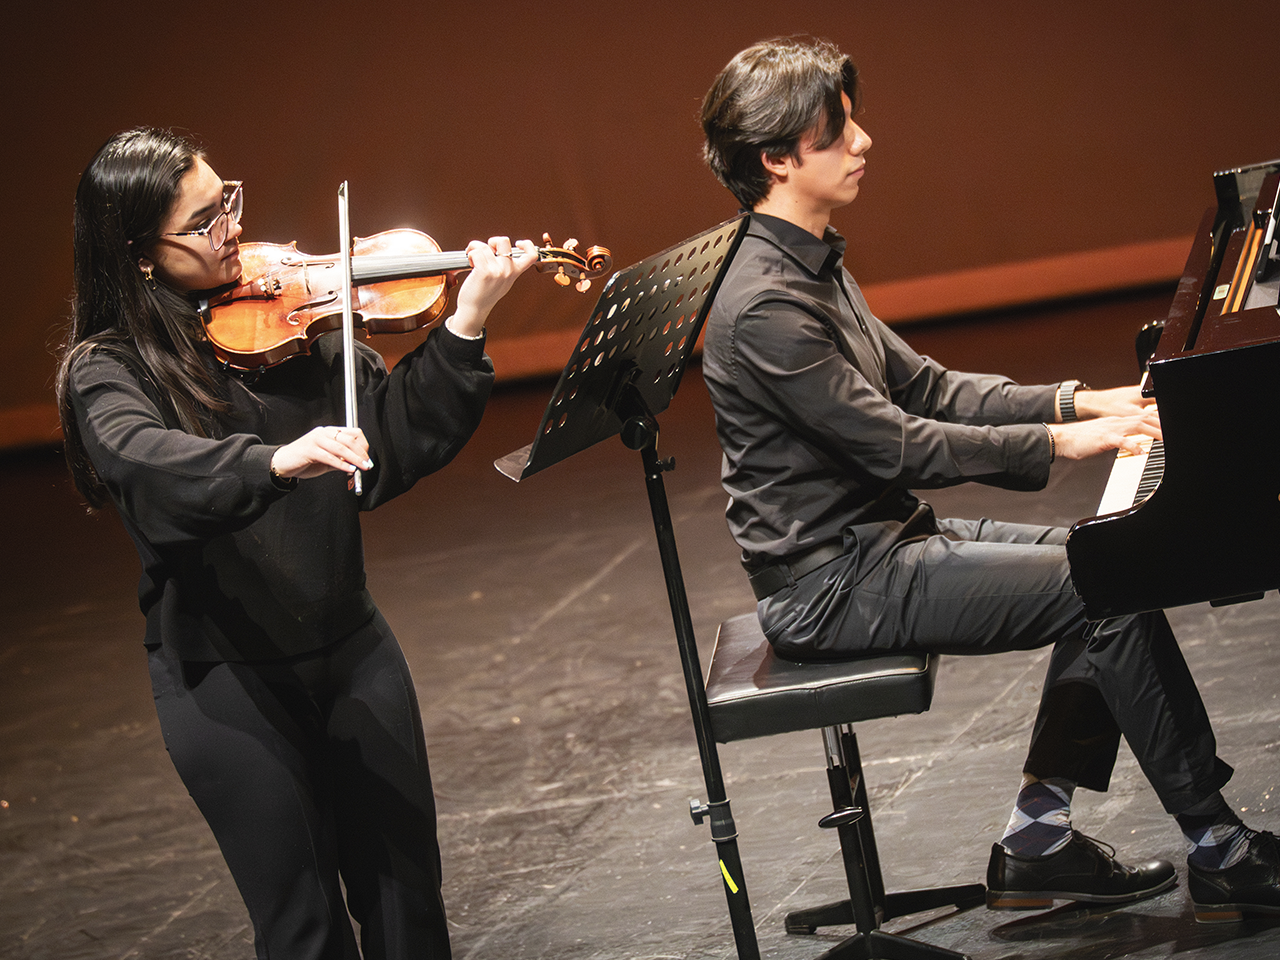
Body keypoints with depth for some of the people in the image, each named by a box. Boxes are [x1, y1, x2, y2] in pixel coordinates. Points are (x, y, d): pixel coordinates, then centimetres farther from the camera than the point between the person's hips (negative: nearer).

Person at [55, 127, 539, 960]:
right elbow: (149, 460, -32)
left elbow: (398, 438, -3)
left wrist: (465, 326, -15)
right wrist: (277, 461, -48)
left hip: (351, 649, 4)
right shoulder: (108, 370, -10)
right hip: (226, 683, -4)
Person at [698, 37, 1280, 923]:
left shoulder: (813, 264, 12)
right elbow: (897, 447, -23)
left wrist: (1077, 401, 5)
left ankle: (1040, 838, 7)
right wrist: (1057, 442, -19)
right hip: (834, 586, -10)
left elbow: (927, 390, 15)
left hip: (882, 540, 11)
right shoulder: (763, 304, -22)